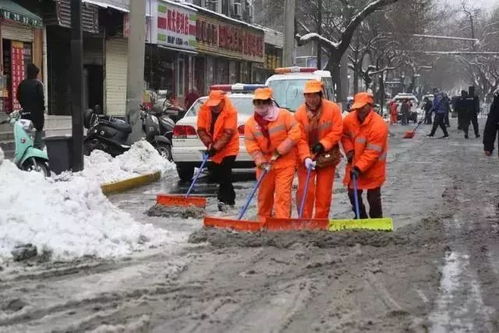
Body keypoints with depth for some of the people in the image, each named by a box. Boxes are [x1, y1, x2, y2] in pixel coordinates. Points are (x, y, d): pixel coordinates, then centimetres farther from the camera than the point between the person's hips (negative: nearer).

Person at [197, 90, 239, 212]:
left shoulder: (231, 112, -20)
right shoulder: (204, 109, -7)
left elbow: (228, 134, -23)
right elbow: (201, 130, -6)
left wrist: (215, 148, -28)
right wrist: (209, 144, -18)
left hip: (228, 148, -5)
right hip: (215, 148, 5)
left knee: (224, 175, -12)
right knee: (218, 176, 11)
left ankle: (224, 201, -5)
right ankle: (230, 199, 25)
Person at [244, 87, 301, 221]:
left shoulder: (284, 115, -10)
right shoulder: (251, 123, 0)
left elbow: (295, 134, -14)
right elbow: (251, 145, -1)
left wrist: (279, 151, -15)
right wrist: (261, 162, -14)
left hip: (285, 161, -4)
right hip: (265, 162, 4)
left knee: (282, 193, -12)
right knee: (264, 193, 13)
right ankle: (263, 221, 28)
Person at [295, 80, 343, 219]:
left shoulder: (333, 109, -10)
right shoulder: (300, 113, -9)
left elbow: (337, 132, -8)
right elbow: (300, 139, -11)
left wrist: (323, 144, -21)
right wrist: (305, 158, -23)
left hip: (327, 156, 0)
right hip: (306, 157, 0)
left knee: (324, 192, 7)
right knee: (305, 190, -4)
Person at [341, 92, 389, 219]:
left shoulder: (379, 125, -26)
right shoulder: (350, 119, -7)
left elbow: (372, 152, -26)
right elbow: (344, 135, 12)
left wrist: (359, 168, -29)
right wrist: (349, 150, -4)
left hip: (373, 169, -6)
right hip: (354, 166, 6)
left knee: (373, 198, 0)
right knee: (353, 194, 15)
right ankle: (361, 219, 34)